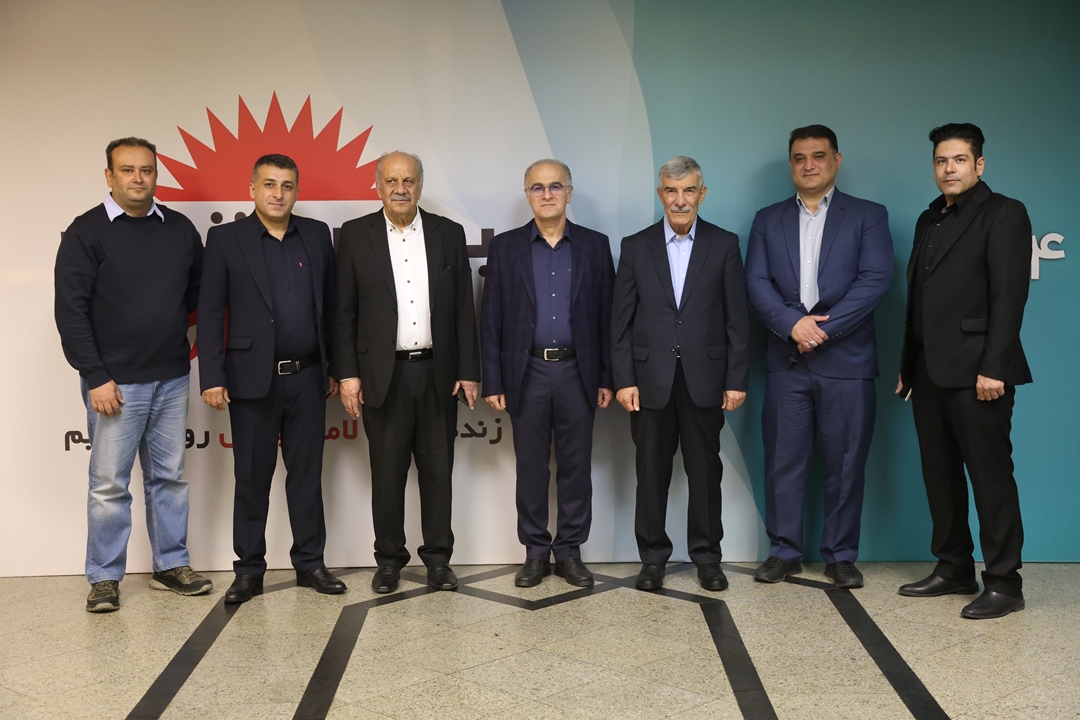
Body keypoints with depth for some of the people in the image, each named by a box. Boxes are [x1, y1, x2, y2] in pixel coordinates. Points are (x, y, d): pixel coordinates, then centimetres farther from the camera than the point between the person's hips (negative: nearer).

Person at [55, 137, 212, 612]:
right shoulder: (86, 233, -5)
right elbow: (71, 310, -8)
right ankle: (105, 579, 15)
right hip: (115, 381, -4)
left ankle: (171, 566, 24)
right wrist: (96, 377, -12)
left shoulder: (180, 229, 7)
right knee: (109, 483, 3)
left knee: (169, 477, 12)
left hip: (172, 378, 4)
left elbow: (199, 288, 17)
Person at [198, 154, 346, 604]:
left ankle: (309, 564, 20)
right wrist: (211, 377, -9)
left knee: (307, 474, 9)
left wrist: (335, 367, 8)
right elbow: (210, 312, -3)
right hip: (253, 379, -2)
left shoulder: (317, 235, 8)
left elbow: (330, 305, 9)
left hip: (308, 378, 2)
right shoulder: (225, 239, 0)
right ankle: (249, 571, 17)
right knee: (252, 478, 6)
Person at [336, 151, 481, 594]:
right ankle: (389, 558, 19)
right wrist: (348, 374, -5)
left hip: (437, 372, 1)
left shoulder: (448, 234, 6)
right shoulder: (356, 235, 2)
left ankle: (438, 557, 19)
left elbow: (463, 308, 5)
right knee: (387, 471, 6)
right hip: (384, 375, -1)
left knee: (438, 469, 8)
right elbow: (345, 311, 1)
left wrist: (469, 371, 1)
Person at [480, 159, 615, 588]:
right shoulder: (505, 247, 3)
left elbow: (606, 316, 4)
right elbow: (491, 319, 2)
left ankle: (569, 551, 19)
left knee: (576, 466, 7)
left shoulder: (595, 246, 5)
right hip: (527, 373, 0)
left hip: (577, 372, 1)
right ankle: (536, 552, 18)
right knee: (531, 468, 6)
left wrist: (607, 378, 1)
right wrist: (493, 381, -3)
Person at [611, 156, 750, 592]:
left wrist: (737, 379, -4)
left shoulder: (724, 245, 3)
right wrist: (623, 379, -4)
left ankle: (706, 557, 20)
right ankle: (653, 558, 19)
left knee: (705, 471, 8)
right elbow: (621, 320, 3)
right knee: (651, 472, 7)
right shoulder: (636, 247, 5)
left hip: (704, 379, 0)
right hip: (651, 380, 1)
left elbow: (737, 319, 1)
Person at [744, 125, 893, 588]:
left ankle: (840, 556, 15)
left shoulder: (868, 216, 6)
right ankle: (783, 552, 16)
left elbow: (875, 279, -6)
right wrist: (794, 324, -14)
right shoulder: (768, 220, 13)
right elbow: (757, 283, 2)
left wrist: (824, 328, -14)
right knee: (783, 461, 5)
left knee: (845, 464, 3)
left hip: (846, 359, -2)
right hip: (786, 361, 2)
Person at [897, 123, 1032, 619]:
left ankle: (1004, 583, 5)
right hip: (930, 371, 7)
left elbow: (1009, 295, -12)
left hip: (975, 370, -7)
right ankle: (954, 570, 21)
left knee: (990, 475, -3)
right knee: (940, 475, 10)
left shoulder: (1003, 213, -3)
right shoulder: (929, 219, 19)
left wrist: (993, 367, -19)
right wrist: (908, 367, 15)